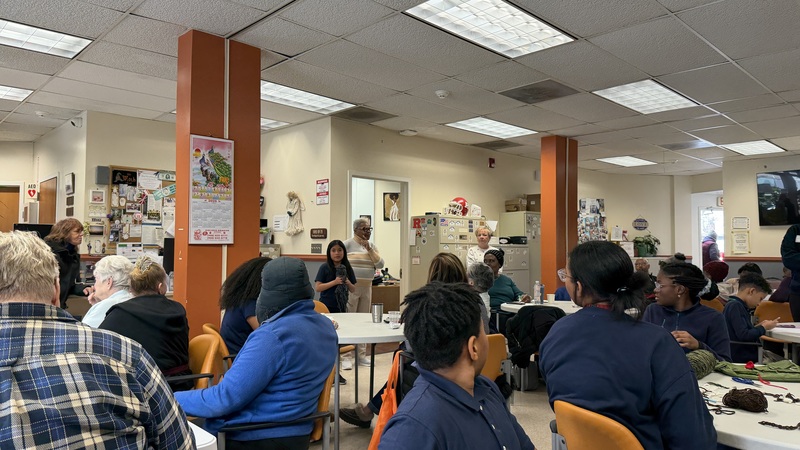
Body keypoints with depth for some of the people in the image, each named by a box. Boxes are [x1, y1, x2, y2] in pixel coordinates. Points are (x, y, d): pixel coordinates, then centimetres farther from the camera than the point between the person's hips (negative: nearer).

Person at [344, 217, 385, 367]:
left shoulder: (372, 246, 13)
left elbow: (380, 264, 4)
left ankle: (361, 354, 19)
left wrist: (369, 249, -6)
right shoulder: (348, 244, -4)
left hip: (367, 288, 6)